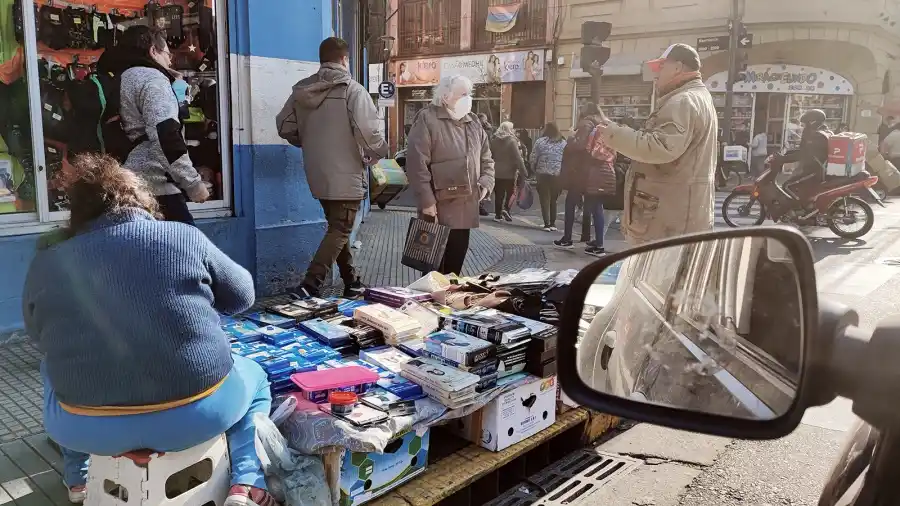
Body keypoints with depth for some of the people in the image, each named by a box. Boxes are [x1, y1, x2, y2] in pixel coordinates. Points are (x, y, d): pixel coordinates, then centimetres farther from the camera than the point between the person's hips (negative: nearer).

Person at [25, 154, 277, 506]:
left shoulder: (46, 262, 2)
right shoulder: (183, 236, -3)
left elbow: (39, 337, 18)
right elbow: (241, 296, 9)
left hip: (86, 428, 3)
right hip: (196, 413, -2)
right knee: (254, 376, 28)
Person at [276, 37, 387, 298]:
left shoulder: (302, 89, 6)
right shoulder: (352, 90, -13)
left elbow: (284, 127, 8)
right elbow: (368, 132, -21)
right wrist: (381, 152, -2)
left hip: (318, 175, 7)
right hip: (346, 175, -7)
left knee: (338, 228, 19)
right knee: (340, 231, -1)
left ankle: (351, 283, 28)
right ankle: (310, 285, -13)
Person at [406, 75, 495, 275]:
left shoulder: (473, 122, 16)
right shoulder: (428, 119, -8)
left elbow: (486, 158, 23)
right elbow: (417, 163, -15)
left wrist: (486, 183, 5)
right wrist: (427, 200, -18)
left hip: (466, 204, 7)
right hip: (439, 205, -7)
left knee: (457, 257, 13)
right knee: (435, 262, 0)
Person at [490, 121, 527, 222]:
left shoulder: (493, 140, 3)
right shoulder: (511, 141, -12)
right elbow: (518, 158, -15)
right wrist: (523, 172, -12)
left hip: (497, 172, 4)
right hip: (509, 172, -4)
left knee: (498, 194, 10)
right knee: (510, 192, 8)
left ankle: (498, 214, 12)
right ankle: (506, 209, -12)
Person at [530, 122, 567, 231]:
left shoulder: (540, 141, -3)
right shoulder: (563, 142, 2)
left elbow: (533, 159, -5)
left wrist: (535, 170, 9)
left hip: (543, 174, -2)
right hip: (558, 175, 2)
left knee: (545, 199, 6)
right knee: (553, 199, 13)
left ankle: (547, 224, 0)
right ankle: (552, 224, 16)